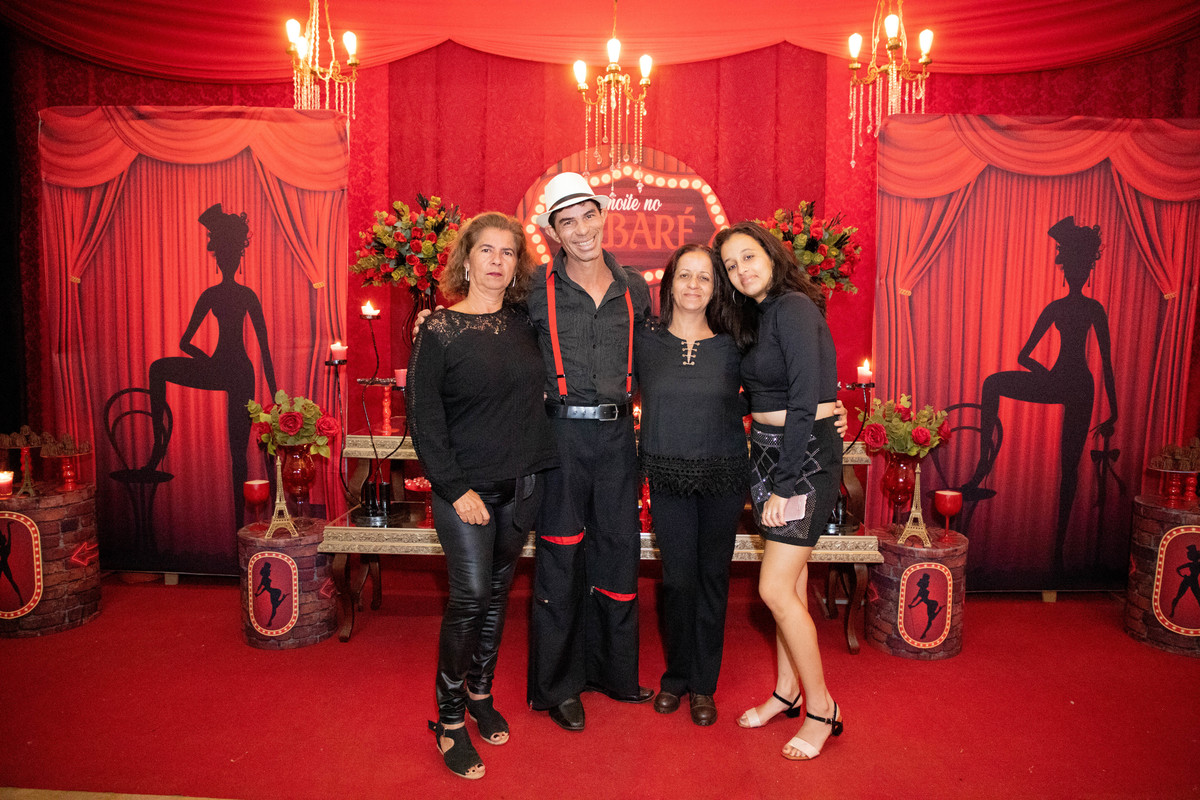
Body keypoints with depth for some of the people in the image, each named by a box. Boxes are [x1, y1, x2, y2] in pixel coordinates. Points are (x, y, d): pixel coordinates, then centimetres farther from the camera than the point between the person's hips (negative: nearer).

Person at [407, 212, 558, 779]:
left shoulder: (524, 322, 5)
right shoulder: (439, 330, -7)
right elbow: (423, 419, -8)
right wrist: (457, 488, -13)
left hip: (521, 485, 4)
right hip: (466, 487, -4)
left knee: (498, 592, 14)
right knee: (470, 595, -5)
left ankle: (480, 693, 33)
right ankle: (449, 720, 14)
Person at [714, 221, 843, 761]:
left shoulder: (793, 309, -15)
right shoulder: (758, 316, 13)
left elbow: (804, 403, -20)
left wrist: (784, 485, -19)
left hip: (806, 453, -8)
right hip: (768, 450, 8)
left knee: (776, 588, -7)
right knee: (791, 580, 15)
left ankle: (821, 708, 11)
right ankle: (787, 691, 28)